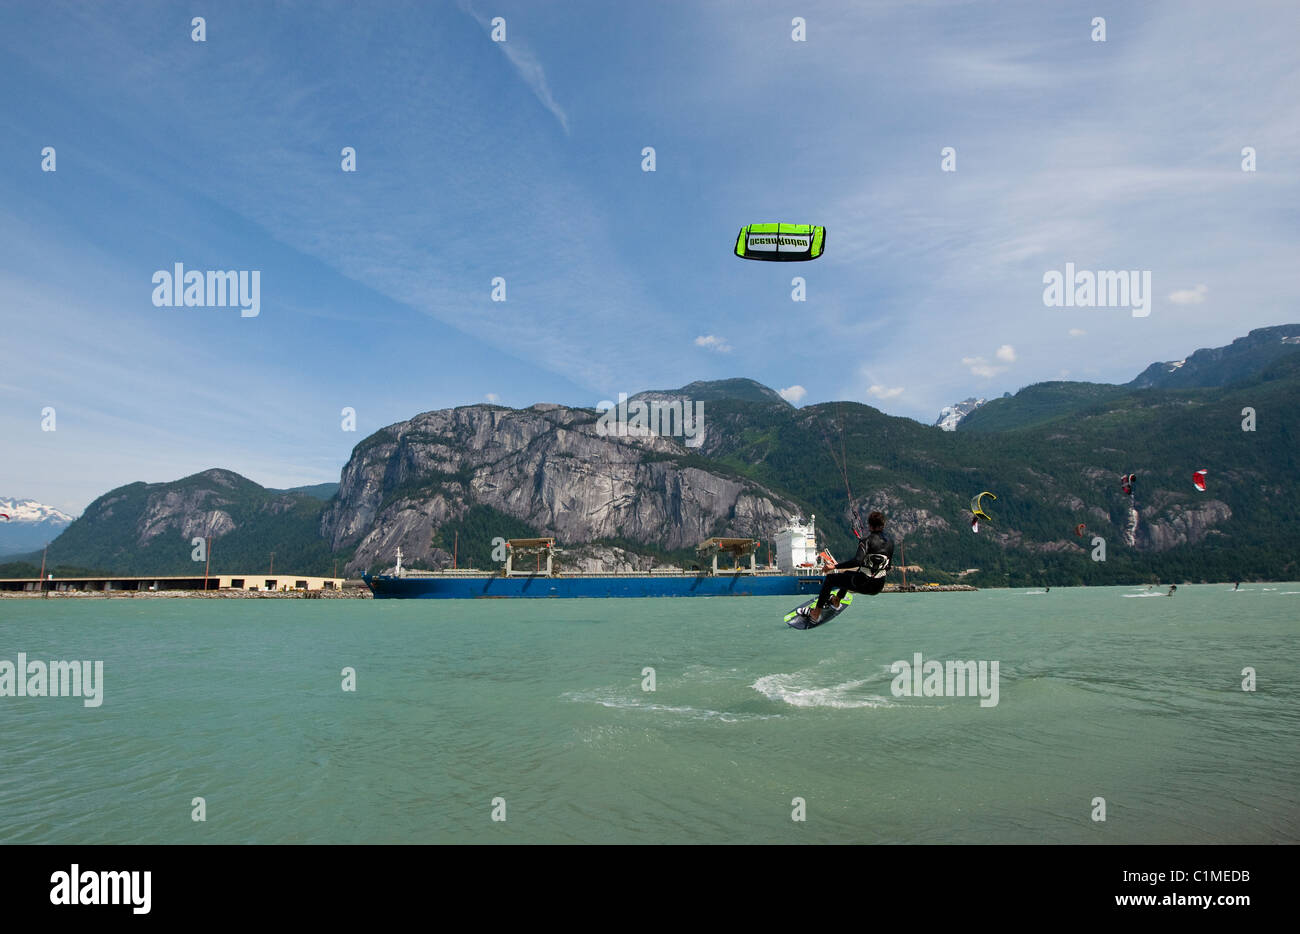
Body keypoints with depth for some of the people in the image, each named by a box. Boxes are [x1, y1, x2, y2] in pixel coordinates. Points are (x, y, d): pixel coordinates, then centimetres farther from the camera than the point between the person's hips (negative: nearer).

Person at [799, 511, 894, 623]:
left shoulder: (868, 540, -14)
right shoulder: (890, 542, 6)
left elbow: (857, 561, -29)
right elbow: (887, 568, 15)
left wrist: (835, 567, -24)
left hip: (863, 584, -7)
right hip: (879, 587, 7)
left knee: (830, 578, 13)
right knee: (848, 574, 36)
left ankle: (815, 613, 14)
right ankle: (836, 600, 53)